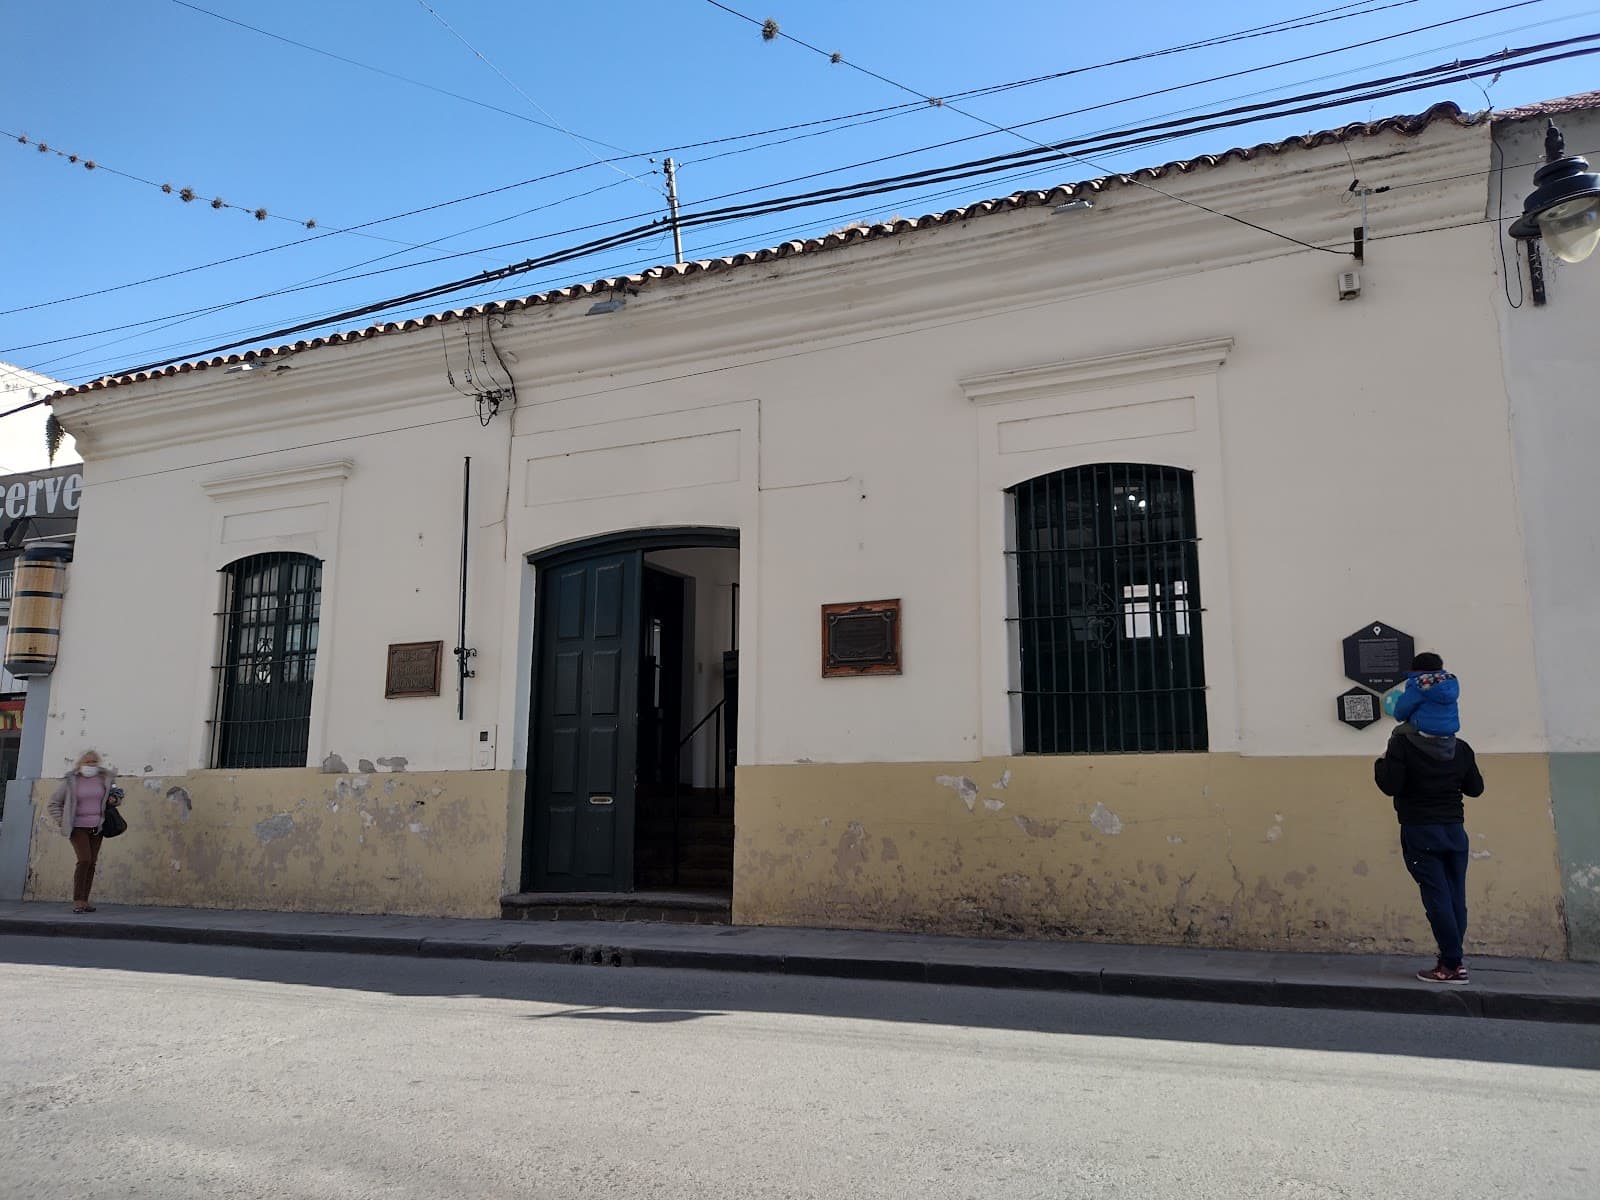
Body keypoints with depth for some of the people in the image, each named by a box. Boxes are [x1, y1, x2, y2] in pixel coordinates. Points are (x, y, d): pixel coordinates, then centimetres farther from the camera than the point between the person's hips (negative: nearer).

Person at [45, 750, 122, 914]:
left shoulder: (106, 779, 5)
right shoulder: (70, 781, -2)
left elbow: (117, 795, 21)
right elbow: (55, 802, 8)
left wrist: (115, 800, -2)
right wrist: (61, 822, 0)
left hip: (97, 827, 4)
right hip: (78, 828, -4)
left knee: (92, 863, 5)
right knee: (84, 860, -17)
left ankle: (84, 900, 13)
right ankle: (77, 900, -12)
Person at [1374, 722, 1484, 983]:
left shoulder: (1402, 744, -11)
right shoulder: (1461, 748, 4)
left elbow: (1390, 786, -15)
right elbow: (1475, 788, 12)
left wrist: (1381, 763, 2)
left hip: (1420, 832, -5)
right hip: (1454, 830, 5)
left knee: (1437, 897, -3)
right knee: (1455, 897, 10)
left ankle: (1452, 965, -1)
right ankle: (1452, 959, 16)